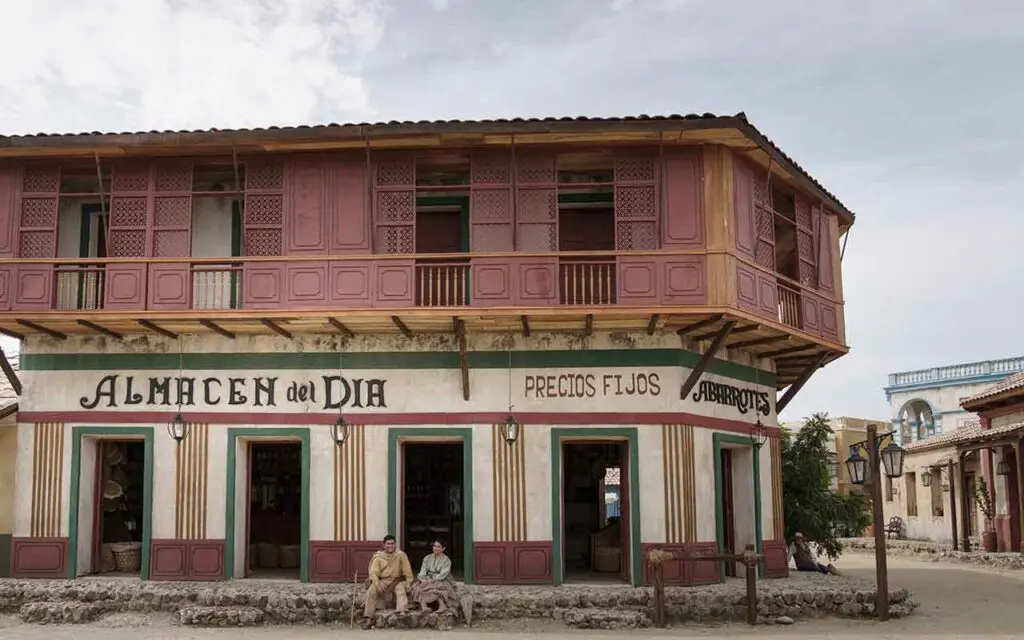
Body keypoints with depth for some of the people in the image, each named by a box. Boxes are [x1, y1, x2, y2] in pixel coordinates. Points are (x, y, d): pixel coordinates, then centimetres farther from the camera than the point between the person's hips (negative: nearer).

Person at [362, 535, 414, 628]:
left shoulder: (401, 555, -4)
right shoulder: (378, 557, -1)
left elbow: (407, 571, -2)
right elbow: (373, 572, -7)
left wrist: (408, 584, -6)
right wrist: (377, 585, -22)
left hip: (397, 580, -1)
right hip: (382, 580, 1)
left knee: (401, 591, -31)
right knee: (371, 592, -23)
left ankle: (402, 612, -50)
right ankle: (368, 618, -24)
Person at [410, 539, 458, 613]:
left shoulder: (446, 560, -1)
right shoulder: (427, 558, 13)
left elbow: (443, 574, -12)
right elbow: (423, 571, 4)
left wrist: (431, 580, -22)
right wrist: (423, 580, -17)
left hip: (442, 581, -4)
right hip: (428, 581, 4)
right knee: (418, 587, -28)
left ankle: (442, 605, -48)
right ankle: (424, 607, -47)